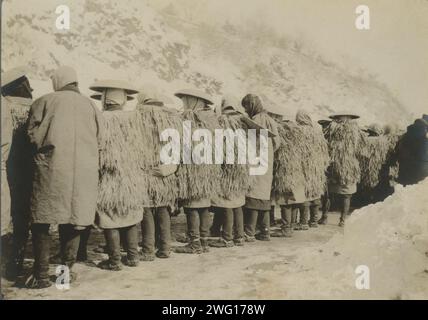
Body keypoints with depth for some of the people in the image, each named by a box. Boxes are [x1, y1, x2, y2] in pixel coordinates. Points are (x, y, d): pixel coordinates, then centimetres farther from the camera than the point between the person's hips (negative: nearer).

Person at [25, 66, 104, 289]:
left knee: (42, 221, 5)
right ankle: (67, 269, 17)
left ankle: (41, 274, 6)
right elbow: (99, 139, 9)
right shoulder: (90, 106, 10)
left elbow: (33, 135, 0)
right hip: (84, 172, 3)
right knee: (73, 219, 11)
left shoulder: (44, 102, 3)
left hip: (51, 168, -3)